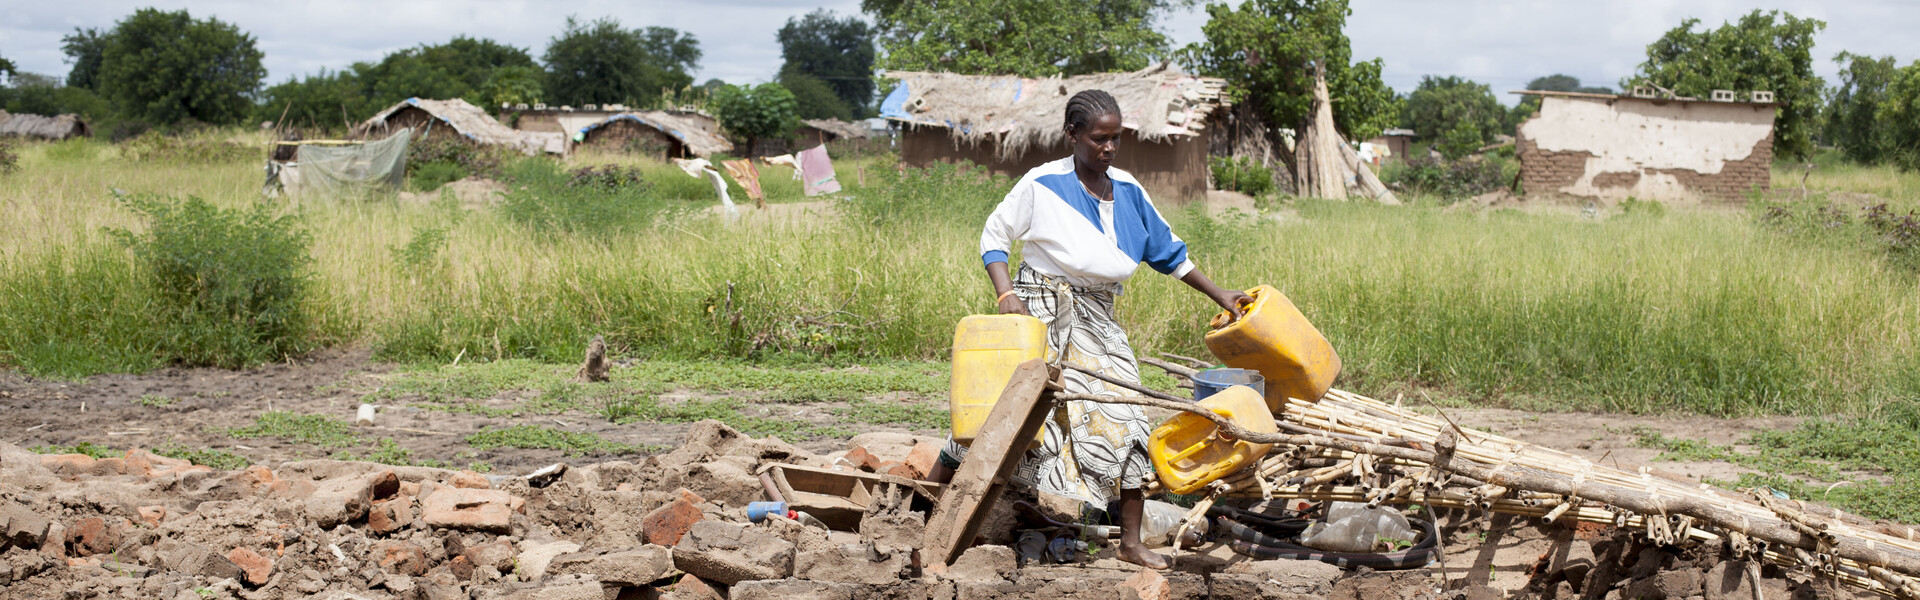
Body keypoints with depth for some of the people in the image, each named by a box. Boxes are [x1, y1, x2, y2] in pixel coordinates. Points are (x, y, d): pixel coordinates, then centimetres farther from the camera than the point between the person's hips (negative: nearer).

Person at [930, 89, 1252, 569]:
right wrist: (1006, 294, -17)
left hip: (1097, 318, 5)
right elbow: (994, 237, -2)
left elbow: (1165, 249, 16)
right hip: (1041, 309, -5)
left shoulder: (1126, 189, 6)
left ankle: (1131, 543, 6)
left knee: (1125, 422, -1)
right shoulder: (1043, 184, -9)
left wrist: (1217, 294, 15)